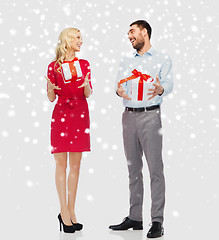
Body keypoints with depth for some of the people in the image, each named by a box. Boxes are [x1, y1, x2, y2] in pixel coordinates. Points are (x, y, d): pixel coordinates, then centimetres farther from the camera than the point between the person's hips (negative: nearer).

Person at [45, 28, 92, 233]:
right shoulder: (54, 66, 1)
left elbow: (88, 94, 6)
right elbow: (51, 98, 3)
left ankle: (71, 211, 11)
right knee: (61, 164, -2)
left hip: (80, 116, 3)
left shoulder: (84, 64, 9)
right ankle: (64, 213, 2)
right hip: (61, 115, -3)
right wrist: (51, 88, -19)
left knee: (75, 164, 5)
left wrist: (86, 85, -15)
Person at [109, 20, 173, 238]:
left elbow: (169, 83, -8)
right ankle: (135, 218, 13)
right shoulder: (126, 61, 19)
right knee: (133, 168, 7)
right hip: (129, 115, 5)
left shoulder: (162, 59, 6)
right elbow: (119, 84, 7)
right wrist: (119, 91, -18)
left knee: (155, 167, -9)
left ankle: (157, 221, -9)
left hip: (150, 116, -5)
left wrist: (160, 89, -32)